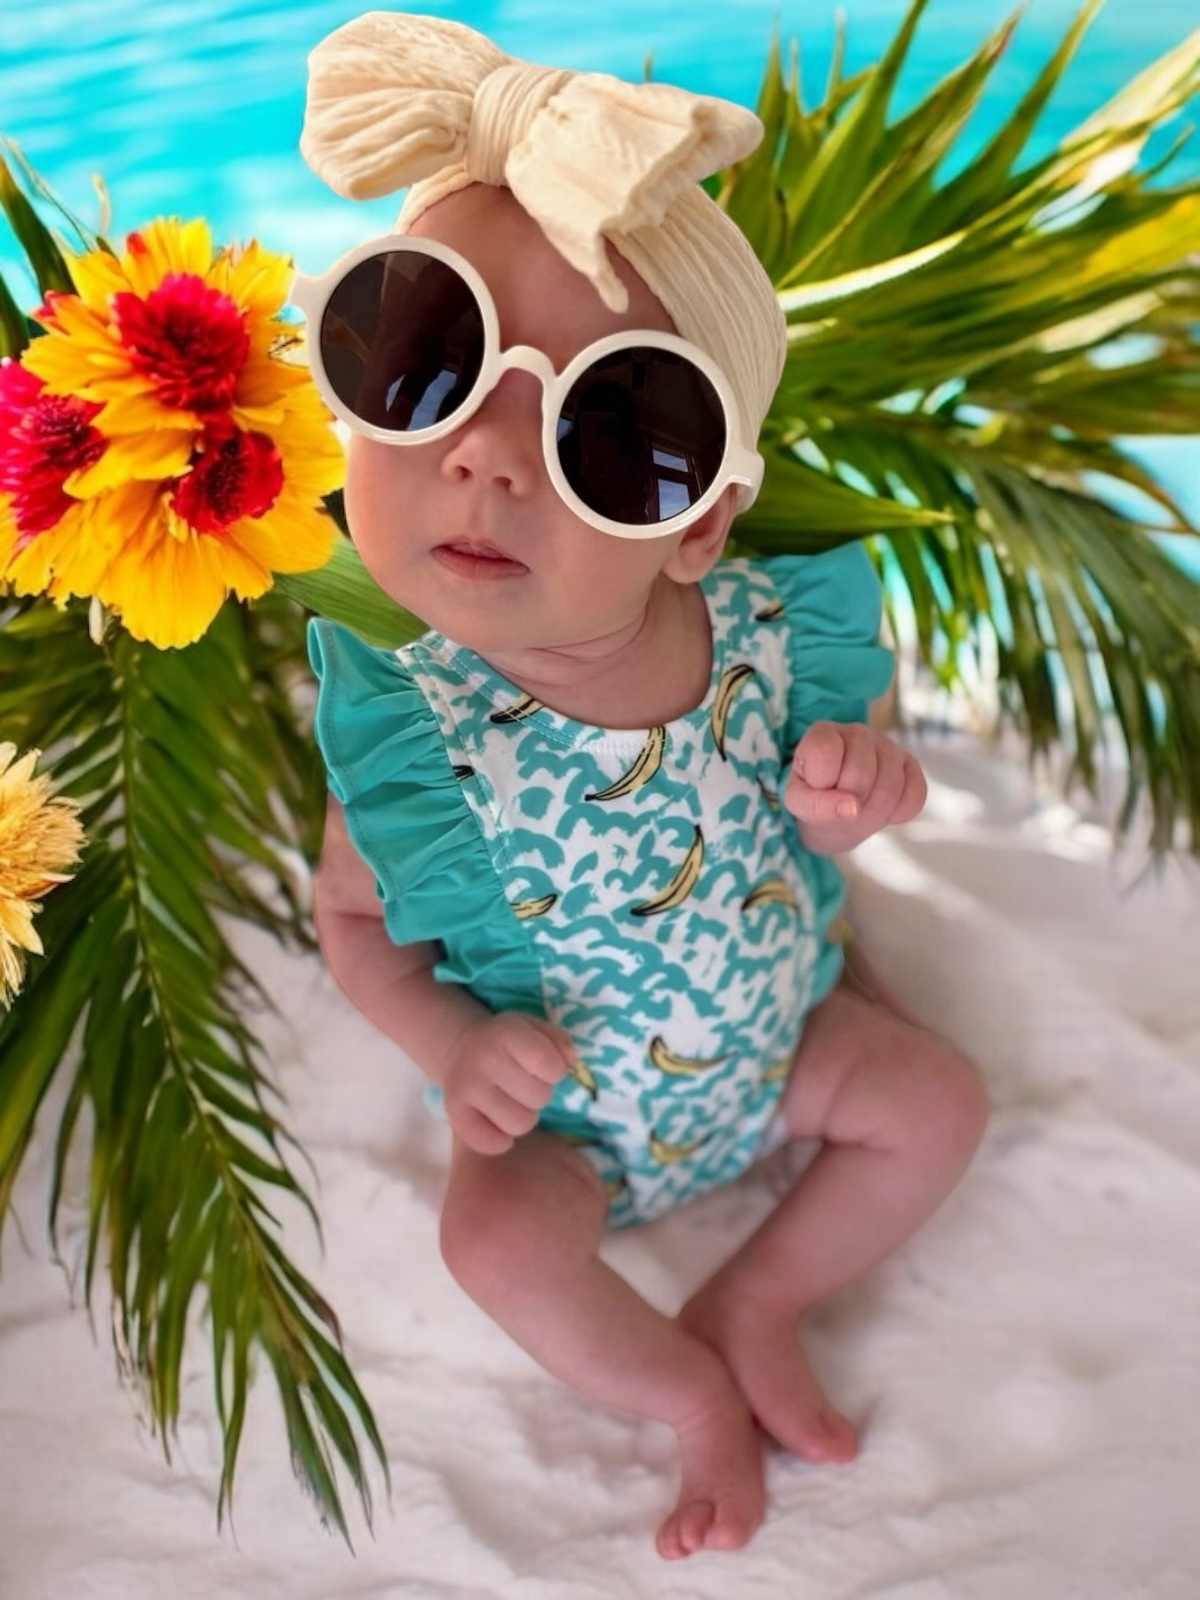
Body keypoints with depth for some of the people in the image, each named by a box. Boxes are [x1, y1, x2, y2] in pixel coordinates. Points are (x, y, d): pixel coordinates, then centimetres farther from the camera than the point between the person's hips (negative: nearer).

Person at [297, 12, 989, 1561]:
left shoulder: (771, 636, -24)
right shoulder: (411, 735, -29)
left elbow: (821, 794, -4)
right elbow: (352, 918, -11)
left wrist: (854, 792, -27)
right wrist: (449, 1044, -27)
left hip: (777, 1028, 3)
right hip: (565, 1106, -2)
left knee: (938, 1102, -2)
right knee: (494, 1238, -21)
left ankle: (753, 1299, 18)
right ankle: (684, 1388, 10)